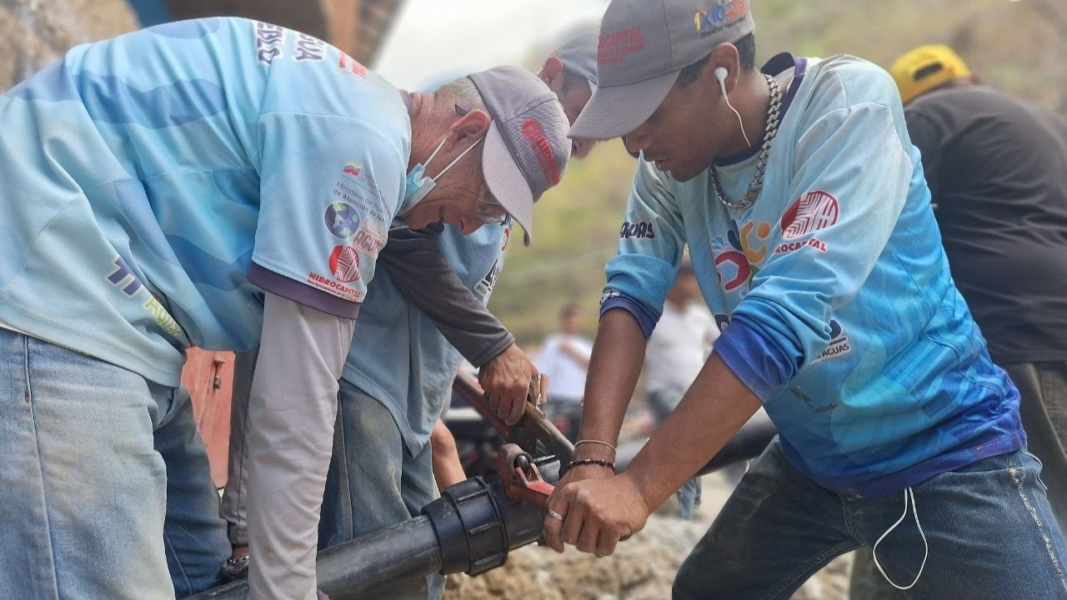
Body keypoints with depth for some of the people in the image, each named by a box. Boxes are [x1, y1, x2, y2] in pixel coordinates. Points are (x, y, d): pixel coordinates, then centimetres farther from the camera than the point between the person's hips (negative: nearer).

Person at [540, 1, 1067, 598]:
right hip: (808, 461, 6)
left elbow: (788, 315, -33)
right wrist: (593, 458, -28)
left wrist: (638, 486, -37)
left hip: (947, 455, -5)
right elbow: (632, 295, -12)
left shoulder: (851, 104, -24)